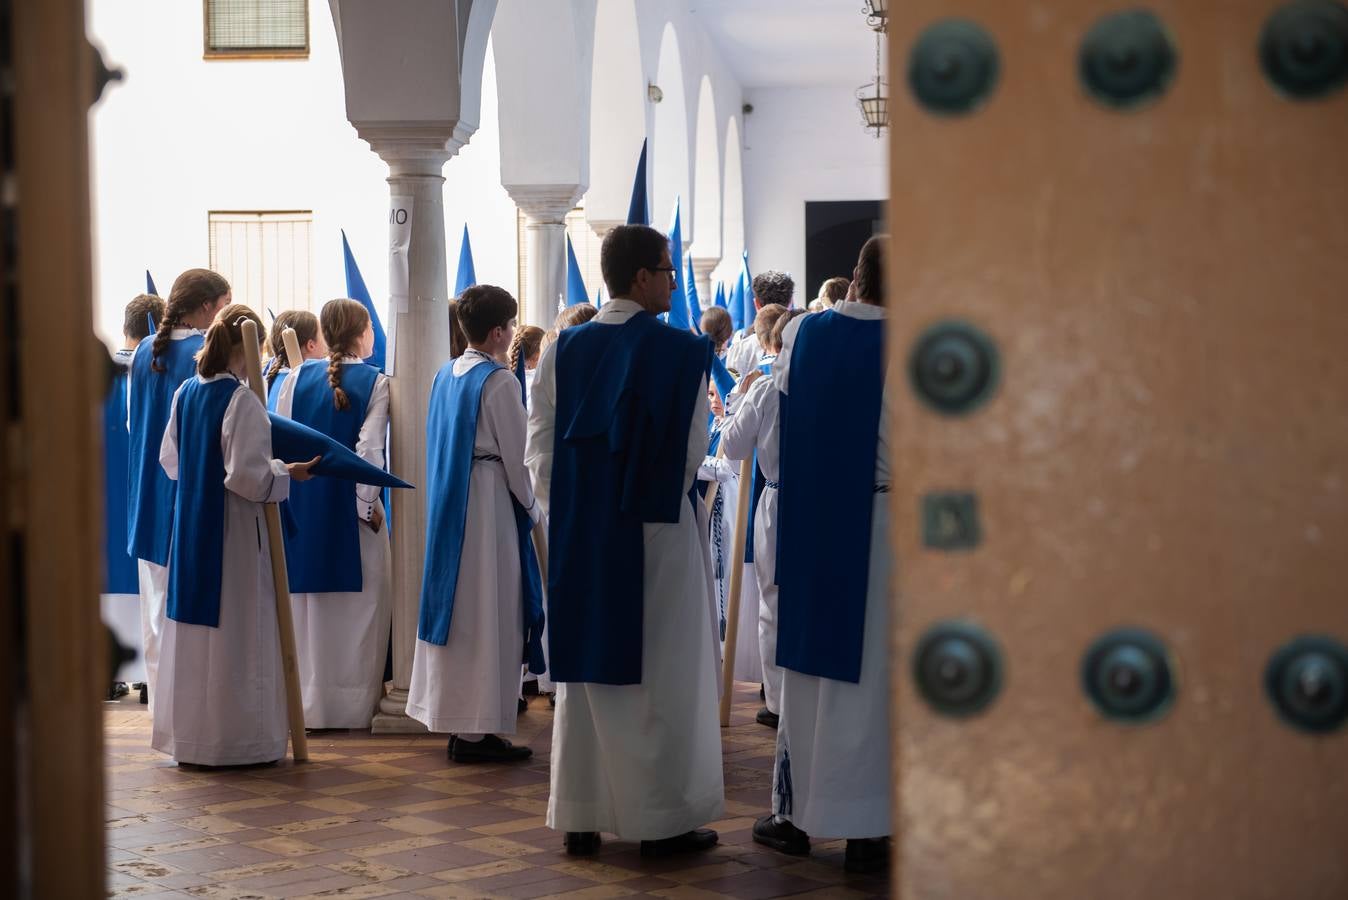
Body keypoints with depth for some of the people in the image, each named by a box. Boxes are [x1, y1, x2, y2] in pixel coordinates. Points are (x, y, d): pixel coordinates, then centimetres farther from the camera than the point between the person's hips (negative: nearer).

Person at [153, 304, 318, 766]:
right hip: (234, 528, -7)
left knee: (192, 631, 15)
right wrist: (287, 472, -6)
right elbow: (248, 476, -21)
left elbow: (170, 460, 15)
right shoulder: (242, 400, -17)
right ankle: (236, 738, 8)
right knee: (237, 633, 2)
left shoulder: (185, 393, 5)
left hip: (190, 523, 7)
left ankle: (188, 732, 23)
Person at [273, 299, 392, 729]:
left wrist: (284, 495, 7)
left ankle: (308, 701, 15)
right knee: (358, 604, 6)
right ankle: (353, 704, 7)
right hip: (348, 501, -3)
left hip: (301, 502, 4)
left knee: (306, 604, 12)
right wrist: (368, 504, -8)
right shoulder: (375, 382, -6)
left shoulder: (298, 377, 2)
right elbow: (368, 448, -13)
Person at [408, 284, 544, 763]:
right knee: (488, 614, -3)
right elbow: (516, 455, -12)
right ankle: (477, 729, 0)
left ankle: (454, 716, 19)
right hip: (489, 505, -8)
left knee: (457, 608, 13)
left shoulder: (444, 376, 9)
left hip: (448, 505, 8)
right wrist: (532, 508, 2)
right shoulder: (499, 381, -14)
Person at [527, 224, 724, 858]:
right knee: (660, 673, 5)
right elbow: (693, 450, -8)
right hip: (656, 531, -4)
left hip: (577, 531, 5)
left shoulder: (562, 352, 3)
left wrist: (564, 513, 11)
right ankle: (662, 817, 10)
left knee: (584, 667, 11)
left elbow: (540, 450, 3)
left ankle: (579, 817, 16)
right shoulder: (681, 352, -11)